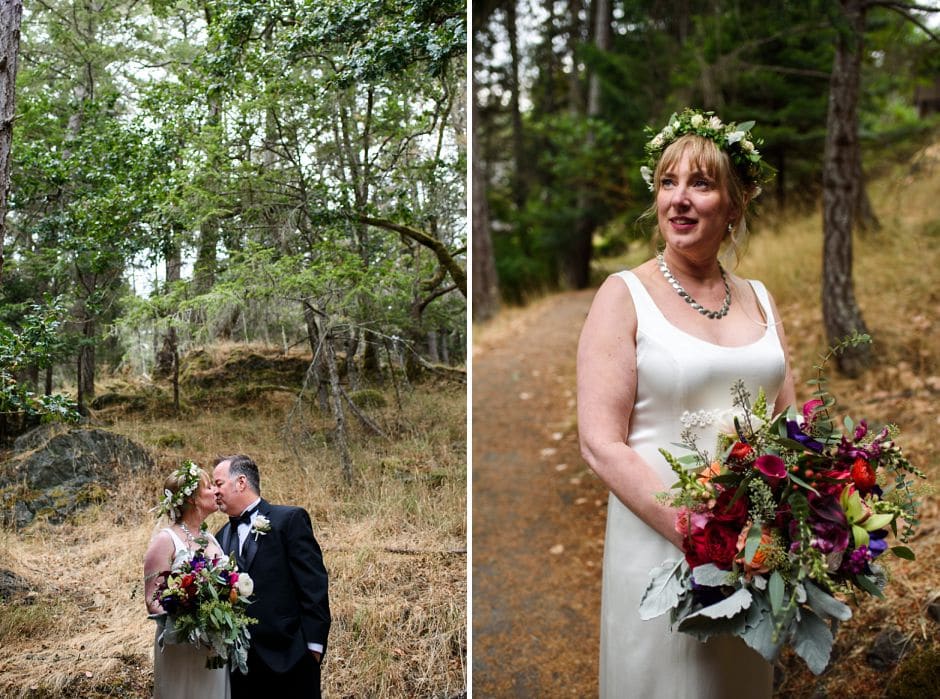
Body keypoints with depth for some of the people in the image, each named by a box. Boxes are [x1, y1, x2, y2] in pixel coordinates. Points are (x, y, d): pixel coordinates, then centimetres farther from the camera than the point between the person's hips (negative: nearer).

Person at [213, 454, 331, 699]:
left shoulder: (289, 520, -5)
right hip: (239, 661, 6)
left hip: (287, 657, -6)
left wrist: (314, 646, -13)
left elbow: (314, 585, -9)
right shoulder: (223, 536, 14)